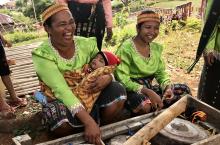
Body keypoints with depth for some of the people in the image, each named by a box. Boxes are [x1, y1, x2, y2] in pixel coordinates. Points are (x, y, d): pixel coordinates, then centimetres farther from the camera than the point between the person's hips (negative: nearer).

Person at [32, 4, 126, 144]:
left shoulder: (86, 44, -8)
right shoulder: (42, 55, -22)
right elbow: (61, 90, -34)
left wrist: (107, 78, -30)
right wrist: (89, 121, -44)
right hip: (60, 102, -3)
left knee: (118, 90, -20)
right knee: (60, 116, -37)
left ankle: (101, 129, 2)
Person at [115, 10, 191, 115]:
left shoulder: (157, 48, 6)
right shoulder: (126, 48, -16)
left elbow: (161, 73, 10)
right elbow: (123, 80, -22)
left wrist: (168, 87, -13)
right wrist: (148, 92, -30)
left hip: (148, 88, 7)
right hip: (130, 90, -6)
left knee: (184, 90, -5)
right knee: (145, 105, -37)